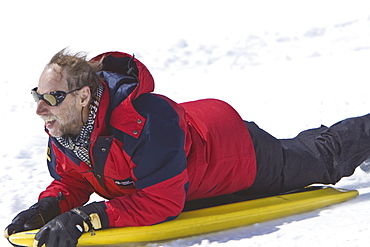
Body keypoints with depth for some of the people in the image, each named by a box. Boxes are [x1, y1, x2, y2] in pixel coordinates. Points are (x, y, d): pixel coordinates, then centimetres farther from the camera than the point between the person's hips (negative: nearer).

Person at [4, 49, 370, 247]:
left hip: (242, 152, -6)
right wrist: (46, 208, -33)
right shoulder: (62, 129, -24)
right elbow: (70, 183, -10)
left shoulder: (147, 120, -48)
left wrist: (87, 217, -53)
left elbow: (163, 201, -47)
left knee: (326, 158, 19)